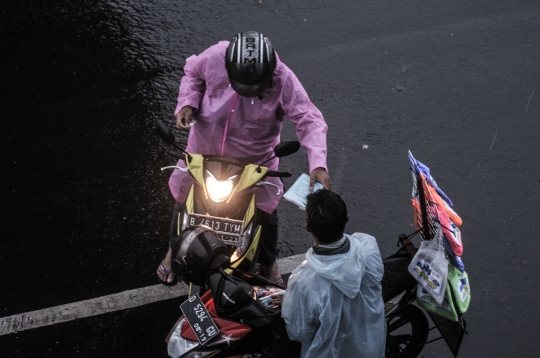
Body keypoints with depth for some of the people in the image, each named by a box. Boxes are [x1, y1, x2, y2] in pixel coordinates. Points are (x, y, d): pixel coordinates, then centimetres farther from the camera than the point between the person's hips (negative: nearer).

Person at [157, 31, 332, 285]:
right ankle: (174, 250, 50)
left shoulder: (283, 80, -33)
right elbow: (192, 71, -4)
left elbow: (309, 120, -34)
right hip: (205, 148, 2)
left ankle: (268, 263, 44)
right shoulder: (215, 58, -27)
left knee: (266, 211, 11)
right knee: (183, 198, 19)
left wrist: (318, 164, -47)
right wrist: (187, 103, -21)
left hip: (255, 158, -1)